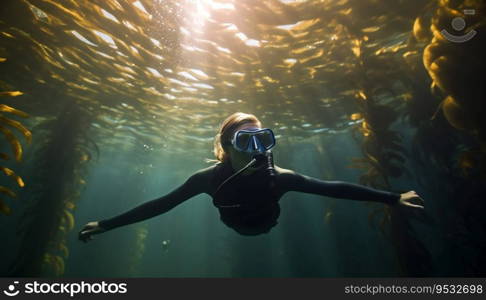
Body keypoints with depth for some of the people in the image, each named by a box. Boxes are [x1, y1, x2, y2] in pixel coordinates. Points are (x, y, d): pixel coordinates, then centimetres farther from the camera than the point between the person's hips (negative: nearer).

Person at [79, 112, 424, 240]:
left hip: (266, 227, 0)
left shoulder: (279, 177, -43)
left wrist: (392, 197, -29)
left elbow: (332, 188, -34)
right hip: (235, 229, 1)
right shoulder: (211, 177, -43)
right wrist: (106, 224, -27)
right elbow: (160, 204, -33)